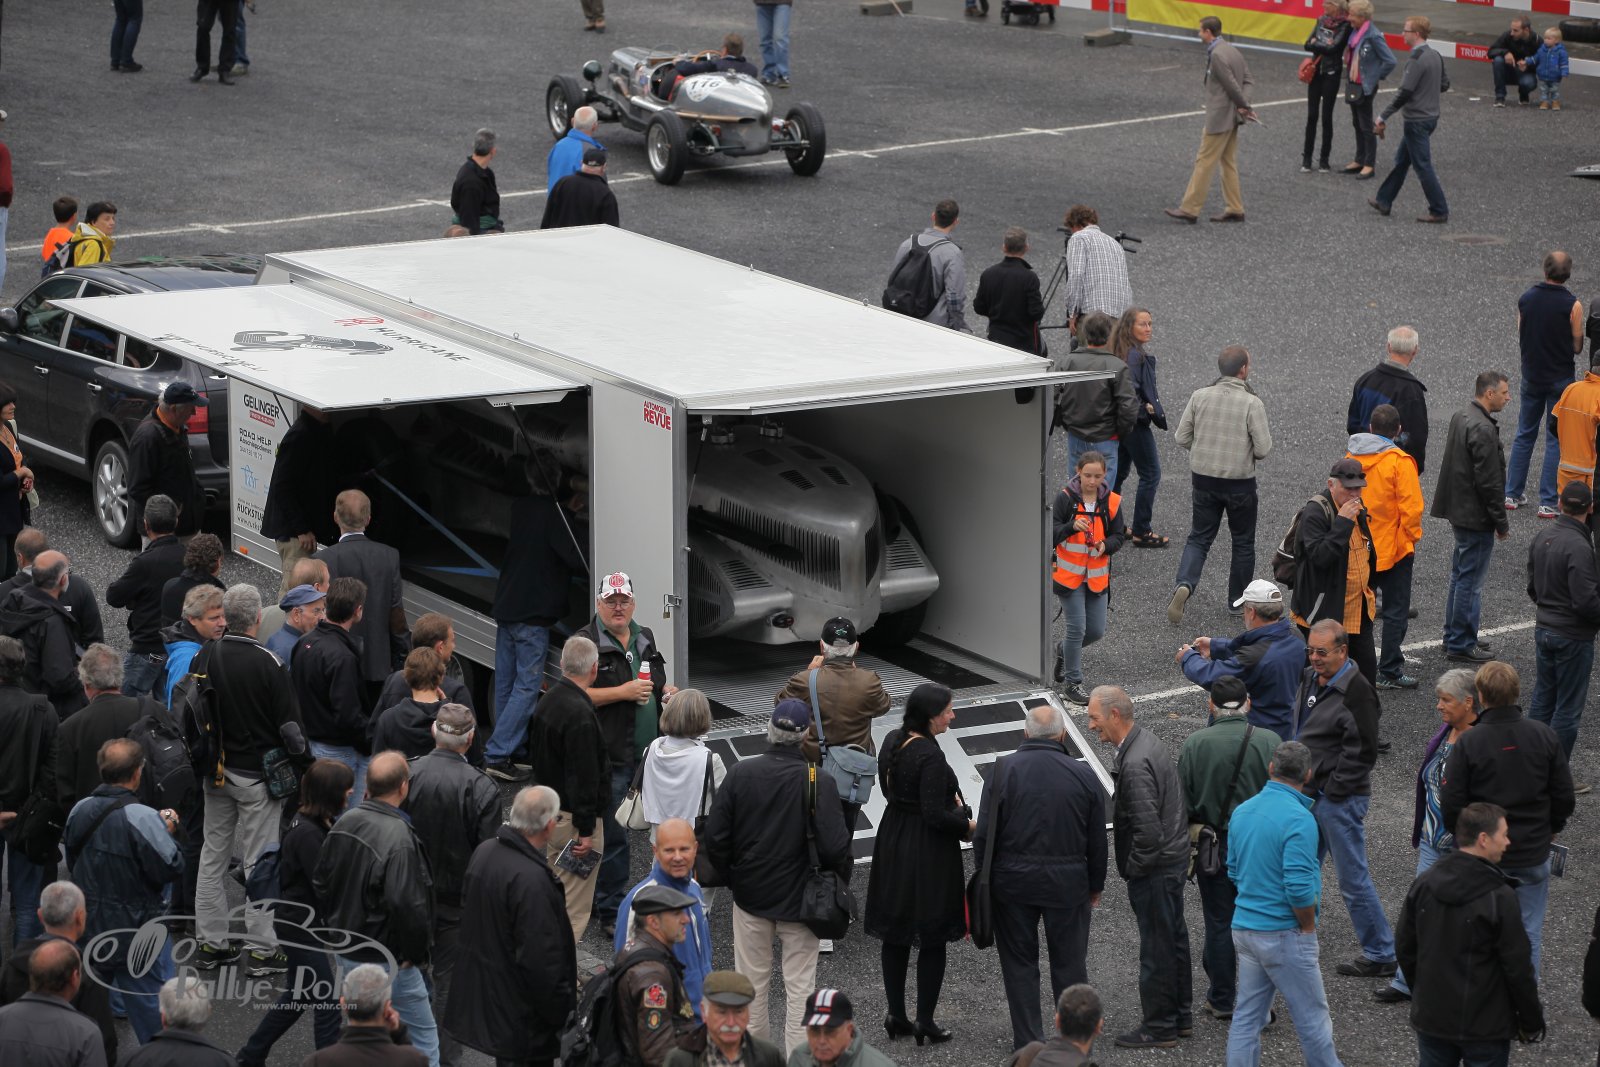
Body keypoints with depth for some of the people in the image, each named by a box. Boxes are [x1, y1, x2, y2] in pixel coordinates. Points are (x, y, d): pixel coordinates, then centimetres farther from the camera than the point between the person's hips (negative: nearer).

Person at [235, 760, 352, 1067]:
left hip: (304, 924, 10)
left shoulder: (320, 823, 5)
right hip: (301, 928, -10)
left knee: (297, 996, 22)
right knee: (327, 1005, -2)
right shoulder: (307, 834, -25)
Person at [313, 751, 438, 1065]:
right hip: (386, 958, -8)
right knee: (423, 1036, 4)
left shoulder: (345, 822, 0)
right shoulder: (399, 836, -25)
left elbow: (321, 881, 11)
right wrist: (415, 953, -16)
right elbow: (406, 904, -30)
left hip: (346, 951, 8)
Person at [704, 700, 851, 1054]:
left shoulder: (739, 773, -10)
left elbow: (715, 836, -7)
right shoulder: (817, 781, -19)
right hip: (799, 897, -3)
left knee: (752, 981, 17)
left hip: (750, 892, 3)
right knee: (800, 985, 8)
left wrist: (732, 877, 9)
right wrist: (836, 883, -2)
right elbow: (835, 845, -22)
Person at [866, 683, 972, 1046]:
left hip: (892, 847, 8)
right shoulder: (930, 756, -24)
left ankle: (896, 1015, 22)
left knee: (895, 935, 15)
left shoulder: (892, 742, 2)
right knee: (932, 938, 5)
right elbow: (935, 815, -25)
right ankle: (925, 1021, 9)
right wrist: (968, 825, -6)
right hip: (928, 852, -8)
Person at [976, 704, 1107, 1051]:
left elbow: (984, 833, -7)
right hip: (1067, 883, 1)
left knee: (1019, 961, 11)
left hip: (1013, 881, -1)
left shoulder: (1003, 770, -9)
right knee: (1069, 963, 13)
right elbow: (1097, 840, 3)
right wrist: (1095, 884, 16)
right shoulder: (1082, 775, -5)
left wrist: (985, 876, 6)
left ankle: (1028, 1040, 13)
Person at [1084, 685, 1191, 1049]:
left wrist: (1133, 868, -14)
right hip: (1174, 858, 10)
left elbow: (1147, 830, -29)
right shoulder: (1148, 741, 4)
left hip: (1153, 869, -10)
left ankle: (1159, 1026, 15)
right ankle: (1179, 1016, 33)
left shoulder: (1135, 763, -27)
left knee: (1156, 948, 3)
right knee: (1174, 940, 20)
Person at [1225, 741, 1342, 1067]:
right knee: (1312, 1017, 6)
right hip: (1283, 933, -8)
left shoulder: (1242, 812, 5)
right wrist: (1308, 927, -8)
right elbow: (1299, 887, -23)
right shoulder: (1298, 819, -19)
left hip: (1245, 927, 8)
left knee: (1247, 1015, 11)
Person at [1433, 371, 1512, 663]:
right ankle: (1462, 645, 5)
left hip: (1458, 511, 10)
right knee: (1471, 581, -1)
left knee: (1461, 576, 19)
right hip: (1476, 517, -10)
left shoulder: (1459, 417, 8)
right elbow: (1488, 482, -23)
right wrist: (1501, 522, -14)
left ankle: (1455, 638, 29)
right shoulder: (1483, 430, -23)